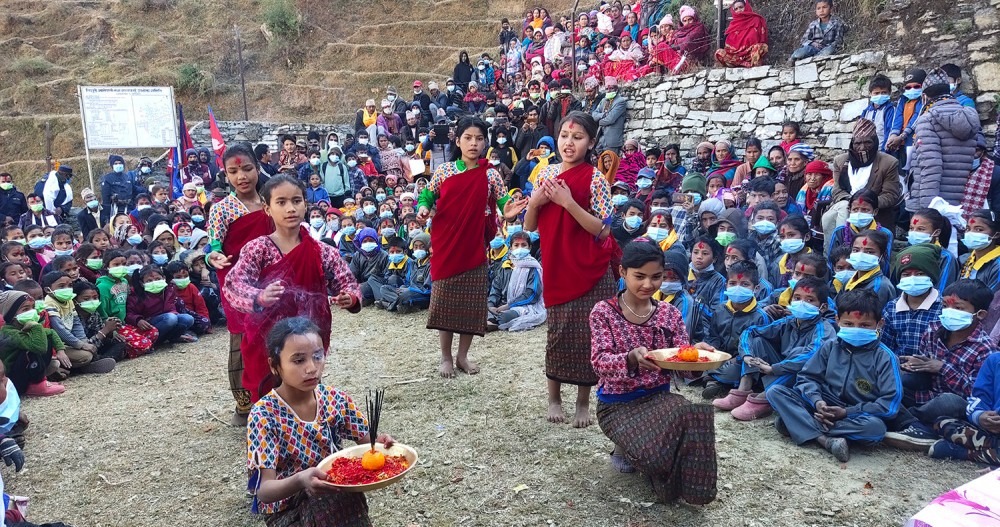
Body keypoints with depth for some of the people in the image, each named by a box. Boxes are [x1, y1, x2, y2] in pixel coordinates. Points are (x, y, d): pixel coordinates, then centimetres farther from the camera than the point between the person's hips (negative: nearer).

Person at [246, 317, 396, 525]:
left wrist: (378, 443, -23)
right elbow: (264, 491, -23)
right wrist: (300, 480, -44)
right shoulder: (264, 414, -18)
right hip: (287, 510, -4)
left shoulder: (335, 399, -6)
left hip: (336, 497, 4)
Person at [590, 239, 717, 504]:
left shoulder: (669, 313, 5)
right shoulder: (604, 311, -6)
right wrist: (632, 358, -38)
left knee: (695, 416, -31)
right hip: (618, 404, -3)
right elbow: (600, 362, -17)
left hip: (658, 396, 3)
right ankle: (626, 447, 6)